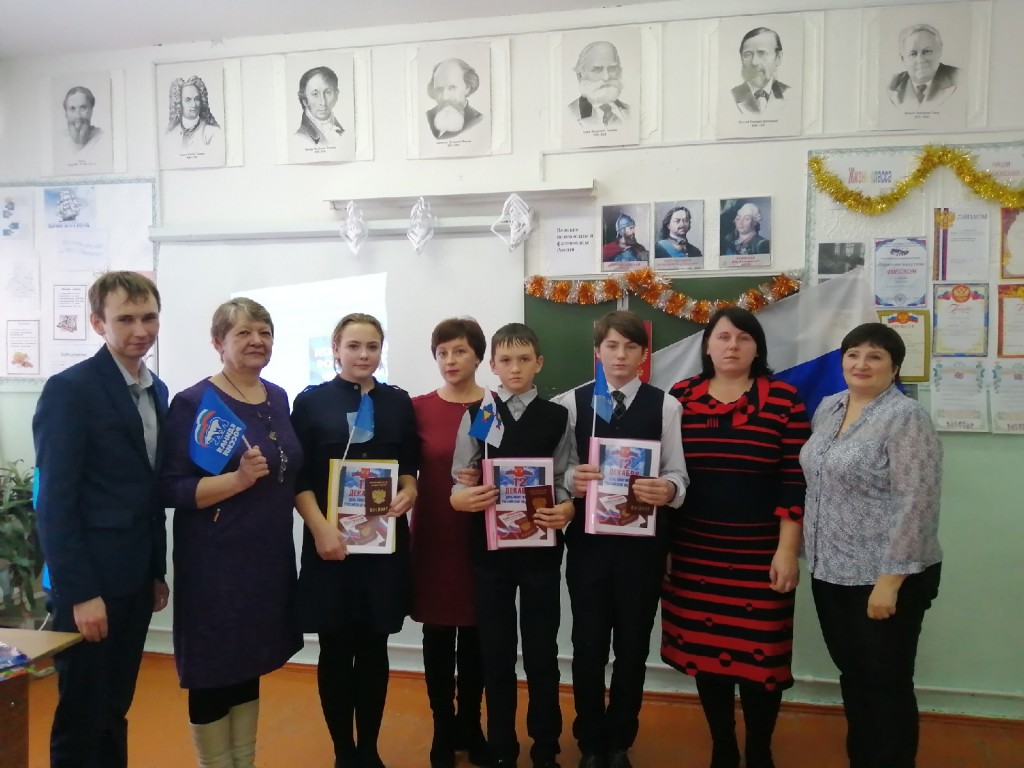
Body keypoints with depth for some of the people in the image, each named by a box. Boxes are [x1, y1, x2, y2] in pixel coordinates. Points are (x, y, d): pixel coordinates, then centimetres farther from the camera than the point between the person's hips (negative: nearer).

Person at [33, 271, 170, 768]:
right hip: (90, 582, -7)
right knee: (81, 716, 7)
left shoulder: (156, 391, 9)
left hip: (134, 578, 7)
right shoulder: (68, 390, -13)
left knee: (114, 709, 18)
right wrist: (80, 593, -17)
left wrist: (157, 571, 13)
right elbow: (55, 502, -16)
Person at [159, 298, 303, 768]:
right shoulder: (193, 403, -12)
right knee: (213, 674, 7)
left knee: (249, 665, 18)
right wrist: (238, 479, -27)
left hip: (269, 557, 6)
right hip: (215, 562, -6)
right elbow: (170, 489, -16)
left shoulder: (278, 398, 7)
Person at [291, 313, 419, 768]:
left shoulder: (398, 403, 8)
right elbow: (297, 476, -3)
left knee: (374, 649, 10)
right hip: (330, 542, -2)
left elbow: (410, 466, 12)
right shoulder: (311, 401, 0)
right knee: (336, 650, 7)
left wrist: (408, 493, -9)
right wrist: (320, 529, -15)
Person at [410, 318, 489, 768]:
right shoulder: (419, 408, -2)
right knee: (437, 635, 8)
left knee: (474, 635, 11)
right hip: (434, 536, 0)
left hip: (482, 536, 0)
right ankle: (443, 730, 26)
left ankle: (470, 727, 29)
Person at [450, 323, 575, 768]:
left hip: (540, 545, 0)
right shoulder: (476, 415, 2)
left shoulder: (556, 417, 2)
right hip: (489, 544, 1)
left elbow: (563, 481, 0)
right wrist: (463, 497, -22)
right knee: (495, 652, 12)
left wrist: (566, 509, -20)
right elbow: (460, 481, 0)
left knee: (542, 652, 9)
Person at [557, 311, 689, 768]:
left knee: (633, 646, 13)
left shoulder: (665, 406, 1)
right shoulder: (571, 403, 1)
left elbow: (677, 475, -3)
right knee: (588, 645, 10)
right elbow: (560, 470, -2)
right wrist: (572, 480, -24)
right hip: (587, 539, 0)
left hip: (643, 542, 0)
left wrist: (667, 489, -25)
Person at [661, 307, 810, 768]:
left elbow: (795, 480, -5)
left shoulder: (783, 399, -3)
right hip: (694, 550, 2)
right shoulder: (680, 397, 3)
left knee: (758, 653, 4)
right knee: (704, 649, 10)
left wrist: (787, 550, -9)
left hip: (759, 552, -2)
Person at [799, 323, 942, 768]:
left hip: (883, 577, -7)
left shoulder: (906, 418, -15)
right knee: (852, 674, 19)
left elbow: (915, 506, -19)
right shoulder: (828, 408, 8)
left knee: (886, 682, 7)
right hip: (830, 572, 7)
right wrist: (812, 553, 16)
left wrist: (889, 581, -21)